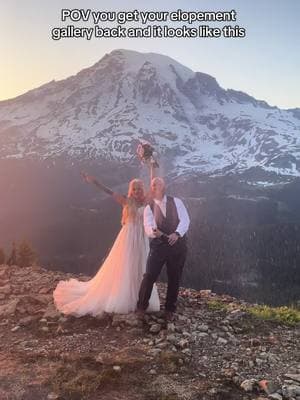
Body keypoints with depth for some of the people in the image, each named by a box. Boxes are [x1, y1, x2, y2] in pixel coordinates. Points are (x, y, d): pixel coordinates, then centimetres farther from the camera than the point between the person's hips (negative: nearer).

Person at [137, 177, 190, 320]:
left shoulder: (176, 202, 5)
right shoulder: (149, 208, 4)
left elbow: (185, 220, -6)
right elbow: (148, 227, -11)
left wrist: (177, 233, -23)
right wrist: (154, 231, -35)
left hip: (178, 243, 1)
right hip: (159, 244, -1)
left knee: (174, 279, 10)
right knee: (149, 276, -7)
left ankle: (170, 309, 27)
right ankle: (141, 306, 11)